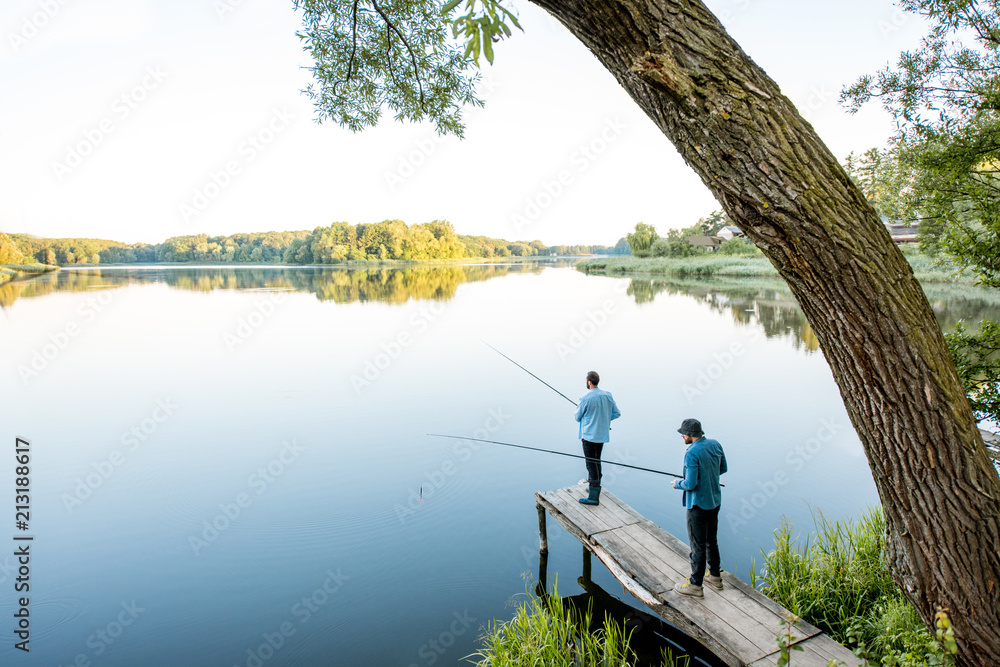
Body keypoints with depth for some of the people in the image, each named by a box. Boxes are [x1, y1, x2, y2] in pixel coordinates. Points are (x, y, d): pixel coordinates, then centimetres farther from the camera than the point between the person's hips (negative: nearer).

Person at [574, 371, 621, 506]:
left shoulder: (586, 398, -17)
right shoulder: (607, 395, 0)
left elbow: (578, 417, -5)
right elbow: (617, 413, 7)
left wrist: (578, 408, 15)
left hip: (589, 435, -7)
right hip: (602, 434, 7)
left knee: (592, 464, -4)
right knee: (597, 461, 20)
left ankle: (594, 496, -3)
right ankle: (594, 488, 31)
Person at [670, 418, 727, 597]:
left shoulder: (692, 453, -26)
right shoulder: (715, 444, -1)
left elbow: (690, 484, -25)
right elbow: (723, 468, 12)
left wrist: (677, 484, -5)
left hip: (698, 505, -8)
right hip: (715, 501, 8)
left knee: (698, 545, 3)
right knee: (711, 540, 22)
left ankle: (696, 585, 15)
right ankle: (715, 576, 36)